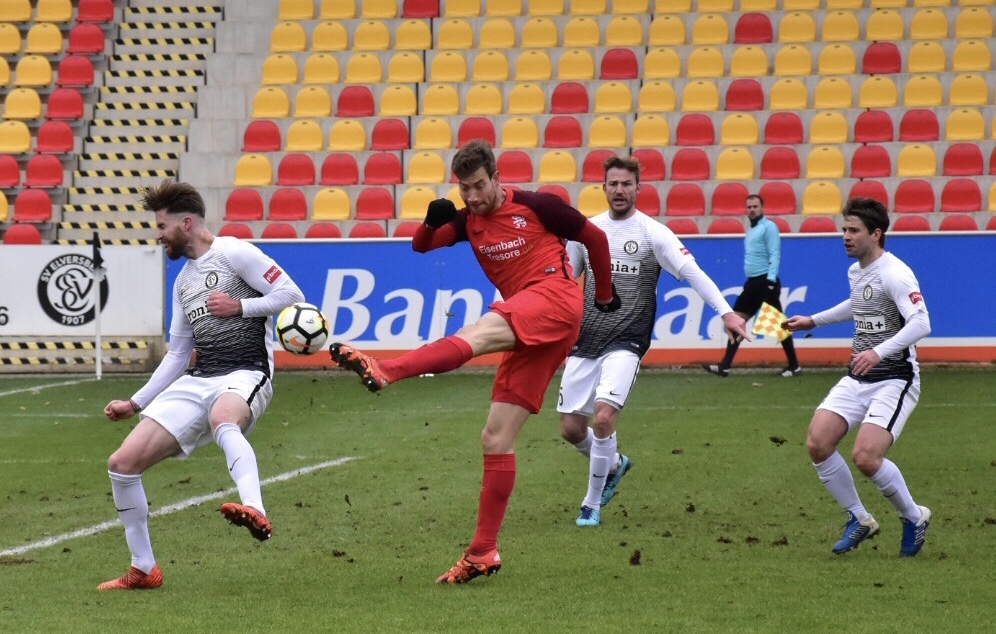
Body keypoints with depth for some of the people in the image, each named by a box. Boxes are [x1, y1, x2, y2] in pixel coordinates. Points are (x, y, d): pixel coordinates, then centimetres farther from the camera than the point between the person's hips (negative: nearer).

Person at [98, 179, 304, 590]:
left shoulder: (233, 253, -1)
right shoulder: (183, 281, 23)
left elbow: (291, 294, -9)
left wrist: (238, 306, -13)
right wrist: (136, 403, 23)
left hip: (245, 375, -8)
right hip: (196, 382, 8)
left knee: (222, 419, -45)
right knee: (122, 464, -3)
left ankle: (255, 512, -67)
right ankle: (143, 570, 11)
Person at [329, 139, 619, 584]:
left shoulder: (535, 206, 2)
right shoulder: (468, 221, 17)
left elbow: (595, 238, 11)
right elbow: (421, 245, 8)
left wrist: (606, 295, 19)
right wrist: (431, 223, -14)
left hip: (555, 299, -7)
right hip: (528, 336, 7)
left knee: (476, 334, -33)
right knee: (496, 440, 1)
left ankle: (383, 372, -55)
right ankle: (483, 553, 1)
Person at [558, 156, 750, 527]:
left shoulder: (653, 233, -4)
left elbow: (692, 272, -12)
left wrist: (726, 311, -23)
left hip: (625, 343, -4)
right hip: (584, 343, 4)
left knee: (603, 417, -22)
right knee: (571, 428, 2)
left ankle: (592, 504, -4)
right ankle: (614, 465, 36)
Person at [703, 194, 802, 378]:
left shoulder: (768, 227, -8)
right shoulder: (751, 230, 19)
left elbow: (775, 255, -16)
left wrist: (771, 280, -24)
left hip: (765, 281, -9)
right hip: (753, 283, 9)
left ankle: (794, 366, 2)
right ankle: (725, 366, 4)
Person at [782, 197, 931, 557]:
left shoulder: (893, 274, -17)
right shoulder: (855, 271, 10)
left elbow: (921, 324, -29)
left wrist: (879, 352, -40)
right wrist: (813, 321, 34)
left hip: (894, 380, -8)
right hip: (857, 378, 8)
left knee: (865, 457, -23)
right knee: (817, 443, -8)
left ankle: (914, 517, 4)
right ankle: (859, 520, 10)